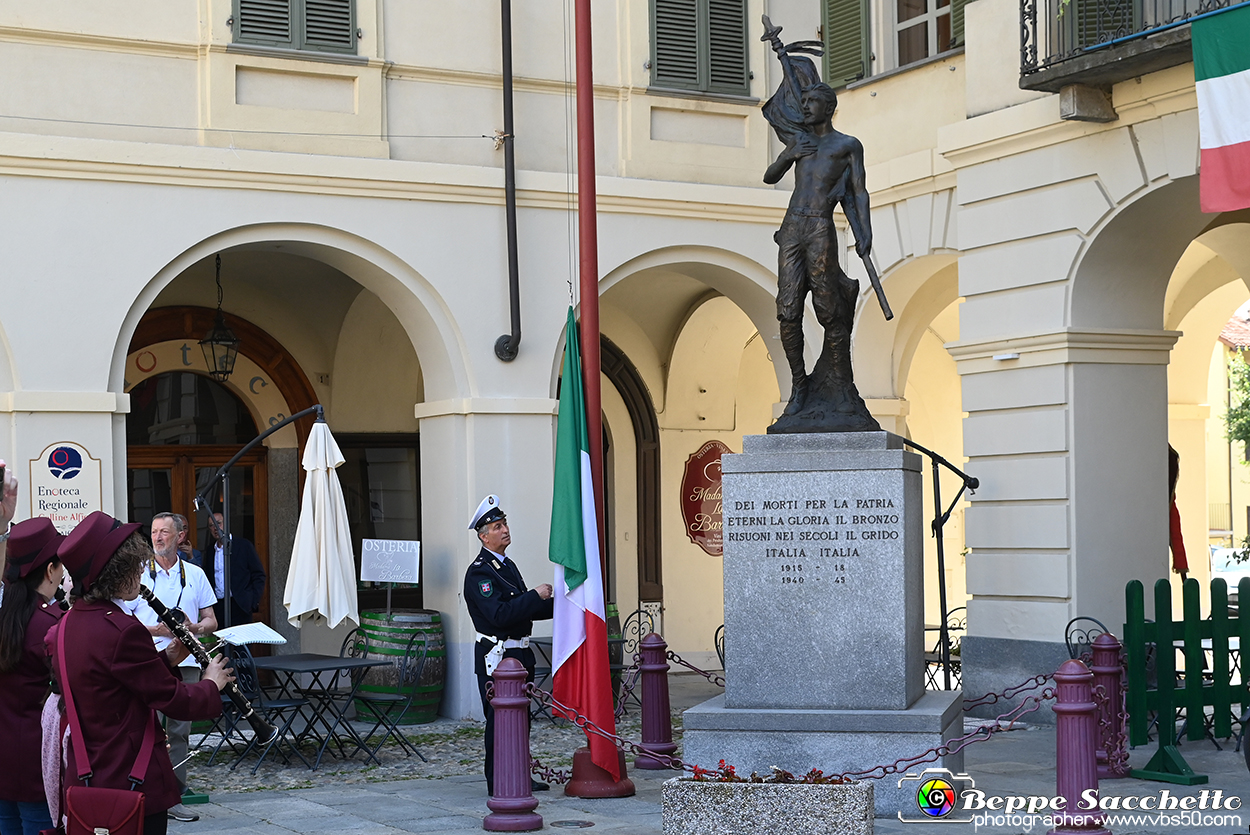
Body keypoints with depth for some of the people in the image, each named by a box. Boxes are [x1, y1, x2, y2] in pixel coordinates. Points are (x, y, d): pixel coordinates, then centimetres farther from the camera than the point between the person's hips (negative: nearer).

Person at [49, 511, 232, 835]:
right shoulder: (121, 630, -22)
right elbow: (175, 701, -15)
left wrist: (164, 659, 10)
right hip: (133, 783, -9)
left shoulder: (65, 626, 6)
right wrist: (212, 684, 3)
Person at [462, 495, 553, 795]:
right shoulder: (479, 572, -15)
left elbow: (524, 611, 21)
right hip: (497, 656, -9)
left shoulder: (507, 565, 16)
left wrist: (557, 604, 10)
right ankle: (498, 784, 2)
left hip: (519, 654, 9)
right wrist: (536, 596, -23)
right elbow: (500, 615, -25)